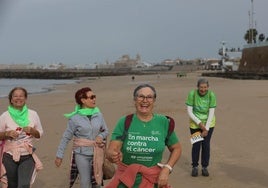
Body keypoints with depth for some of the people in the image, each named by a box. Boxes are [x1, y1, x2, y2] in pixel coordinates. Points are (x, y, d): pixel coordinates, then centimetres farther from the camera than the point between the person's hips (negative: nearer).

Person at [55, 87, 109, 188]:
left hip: (96, 153, 4)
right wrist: (59, 155, -4)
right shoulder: (75, 118, -11)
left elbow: (105, 131, 10)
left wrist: (101, 136, -12)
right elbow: (66, 137, -5)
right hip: (82, 154, -3)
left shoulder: (98, 115, -1)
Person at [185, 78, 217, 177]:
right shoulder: (192, 94, -18)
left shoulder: (211, 95, -16)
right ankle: (195, 167, 17)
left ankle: (205, 167, 17)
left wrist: (206, 129, -14)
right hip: (195, 124, -1)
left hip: (208, 123, 1)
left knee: (206, 145, 2)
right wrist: (199, 123, -18)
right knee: (196, 145, 0)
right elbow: (189, 111, -13)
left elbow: (211, 113, -13)